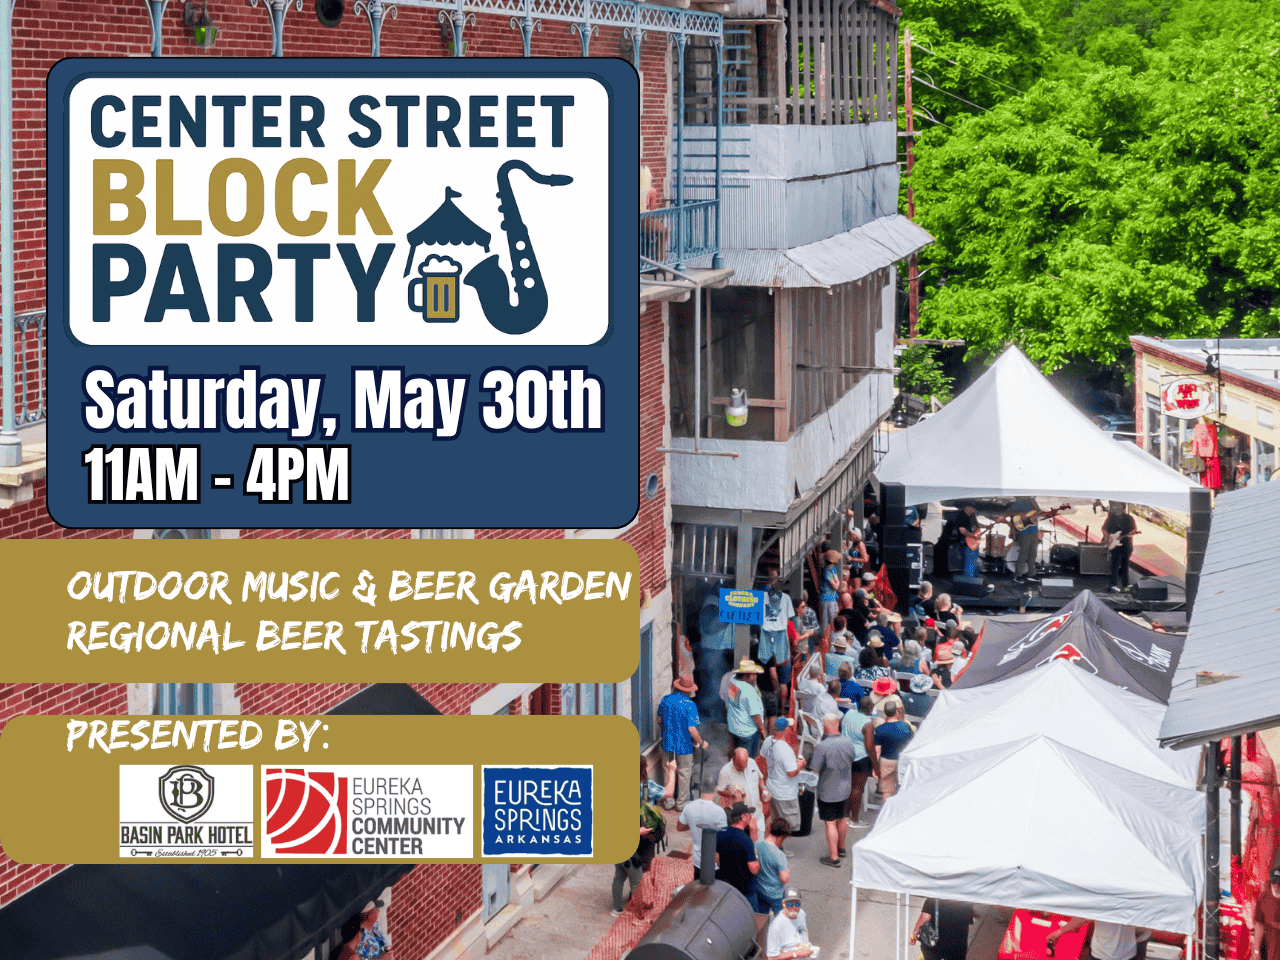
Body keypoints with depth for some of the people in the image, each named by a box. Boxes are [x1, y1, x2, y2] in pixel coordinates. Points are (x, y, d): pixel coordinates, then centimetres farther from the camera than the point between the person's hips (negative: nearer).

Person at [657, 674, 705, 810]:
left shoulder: (665, 700, -5)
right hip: (684, 745, -4)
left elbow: (659, 721, 7)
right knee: (684, 773, 13)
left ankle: (668, 801, 28)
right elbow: (692, 729, -21)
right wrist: (702, 743, -6)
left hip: (667, 743, 4)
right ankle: (682, 802, 23)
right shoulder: (690, 705, -20)